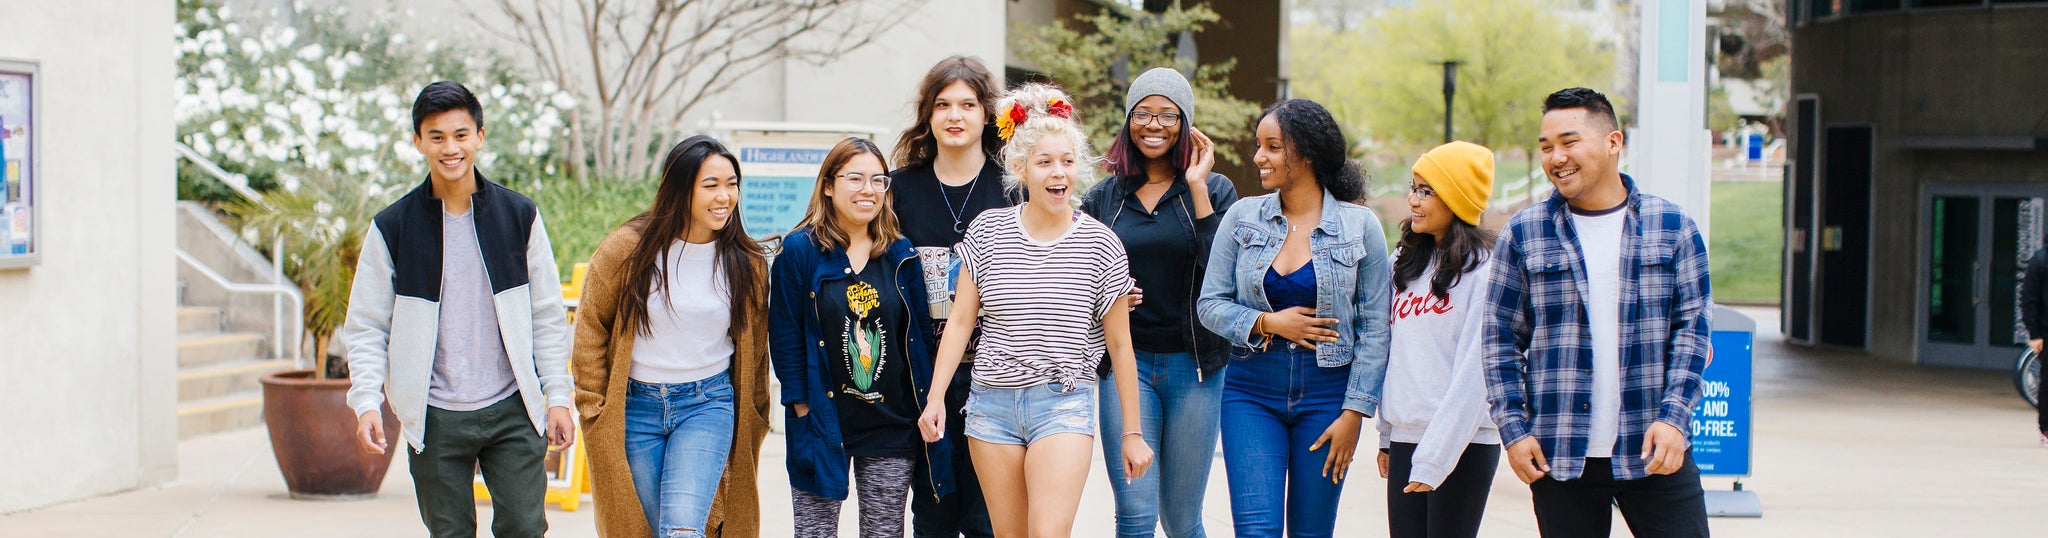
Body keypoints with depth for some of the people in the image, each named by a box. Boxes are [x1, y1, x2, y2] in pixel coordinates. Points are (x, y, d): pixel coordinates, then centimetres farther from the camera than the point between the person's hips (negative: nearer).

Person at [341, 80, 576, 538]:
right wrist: (367, 401, -10)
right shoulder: (393, 227, 0)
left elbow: (548, 315, 8)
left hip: (512, 411, 0)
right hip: (435, 418, 0)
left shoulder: (519, 216, 3)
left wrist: (559, 397, 3)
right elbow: (365, 328, 3)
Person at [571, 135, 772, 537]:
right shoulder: (628, 249, -7)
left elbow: (754, 346, 12)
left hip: (708, 404, 0)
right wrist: (594, 407, -2)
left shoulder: (747, 263, 1)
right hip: (635, 408, 0)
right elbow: (591, 327, 1)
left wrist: (754, 421, 17)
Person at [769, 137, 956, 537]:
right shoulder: (800, 250, -4)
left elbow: (920, 334, 9)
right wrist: (802, 407, -8)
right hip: (823, 423, -3)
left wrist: (924, 407, 4)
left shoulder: (900, 254, 6)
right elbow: (785, 335, -4)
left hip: (893, 425, 3)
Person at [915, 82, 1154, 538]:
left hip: (1064, 403, -2)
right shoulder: (988, 232, 2)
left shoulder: (1100, 244, -2)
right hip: (991, 403, 2)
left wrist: (1132, 433, 5)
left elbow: (1119, 345, 3)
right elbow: (960, 321, 5)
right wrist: (935, 398, -3)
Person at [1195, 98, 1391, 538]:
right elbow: (1210, 304, 3)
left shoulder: (1359, 226, -2)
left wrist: (1353, 412, -7)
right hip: (1253, 391, 1)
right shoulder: (1243, 217, 2)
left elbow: (1375, 327, -2)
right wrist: (1267, 324, -13)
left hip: (1327, 394, -1)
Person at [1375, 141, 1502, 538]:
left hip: (1463, 444, -6)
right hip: (1405, 438, 6)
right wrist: (1386, 432, 14)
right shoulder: (1405, 262, 13)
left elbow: (1474, 371, -13)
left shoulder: (1482, 268, -8)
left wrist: (1435, 456, -16)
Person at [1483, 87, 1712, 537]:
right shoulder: (1524, 234, 4)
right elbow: (1502, 339, 6)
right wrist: (1514, 429, -3)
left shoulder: (1671, 225, 4)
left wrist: (1673, 417, -8)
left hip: (1654, 452, 0)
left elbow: (1692, 326, 4)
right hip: (1558, 456, 0)